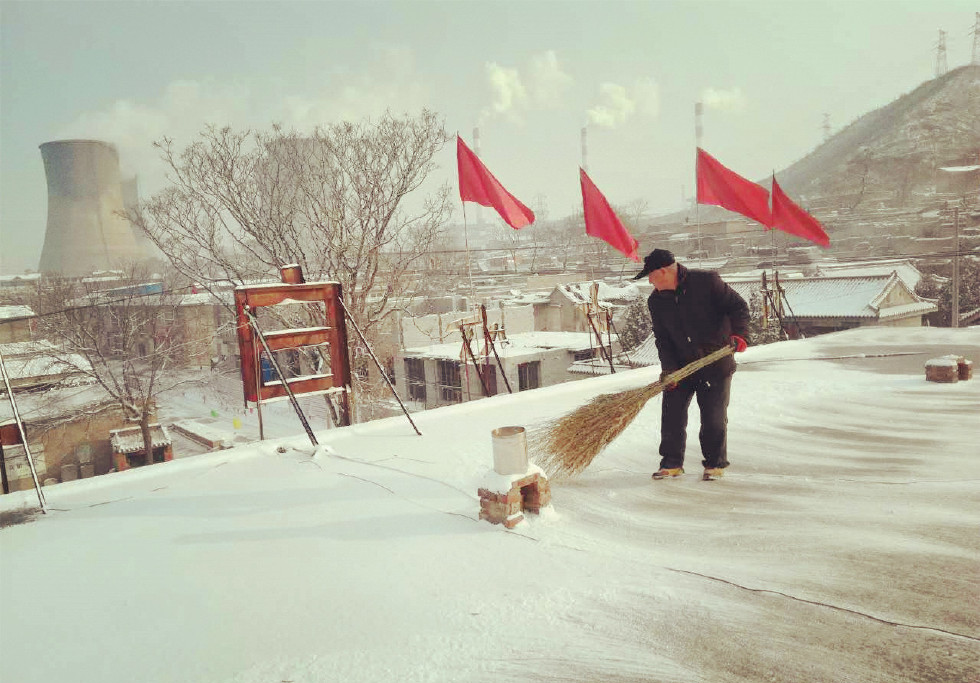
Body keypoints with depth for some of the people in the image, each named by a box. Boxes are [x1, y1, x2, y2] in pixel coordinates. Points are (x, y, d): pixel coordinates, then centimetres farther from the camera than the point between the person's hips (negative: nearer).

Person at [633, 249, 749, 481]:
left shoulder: (707, 281, -12)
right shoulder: (656, 301, 1)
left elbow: (738, 306, -9)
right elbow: (662, 337, 2)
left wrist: (738, 334, -24)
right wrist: (669, 366, -10)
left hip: (716, 363, -4)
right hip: (681, 366, 4)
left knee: (713, 417, 0)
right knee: (672, 414, 1)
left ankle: (715, 464, 20)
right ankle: (672, 463, 17)